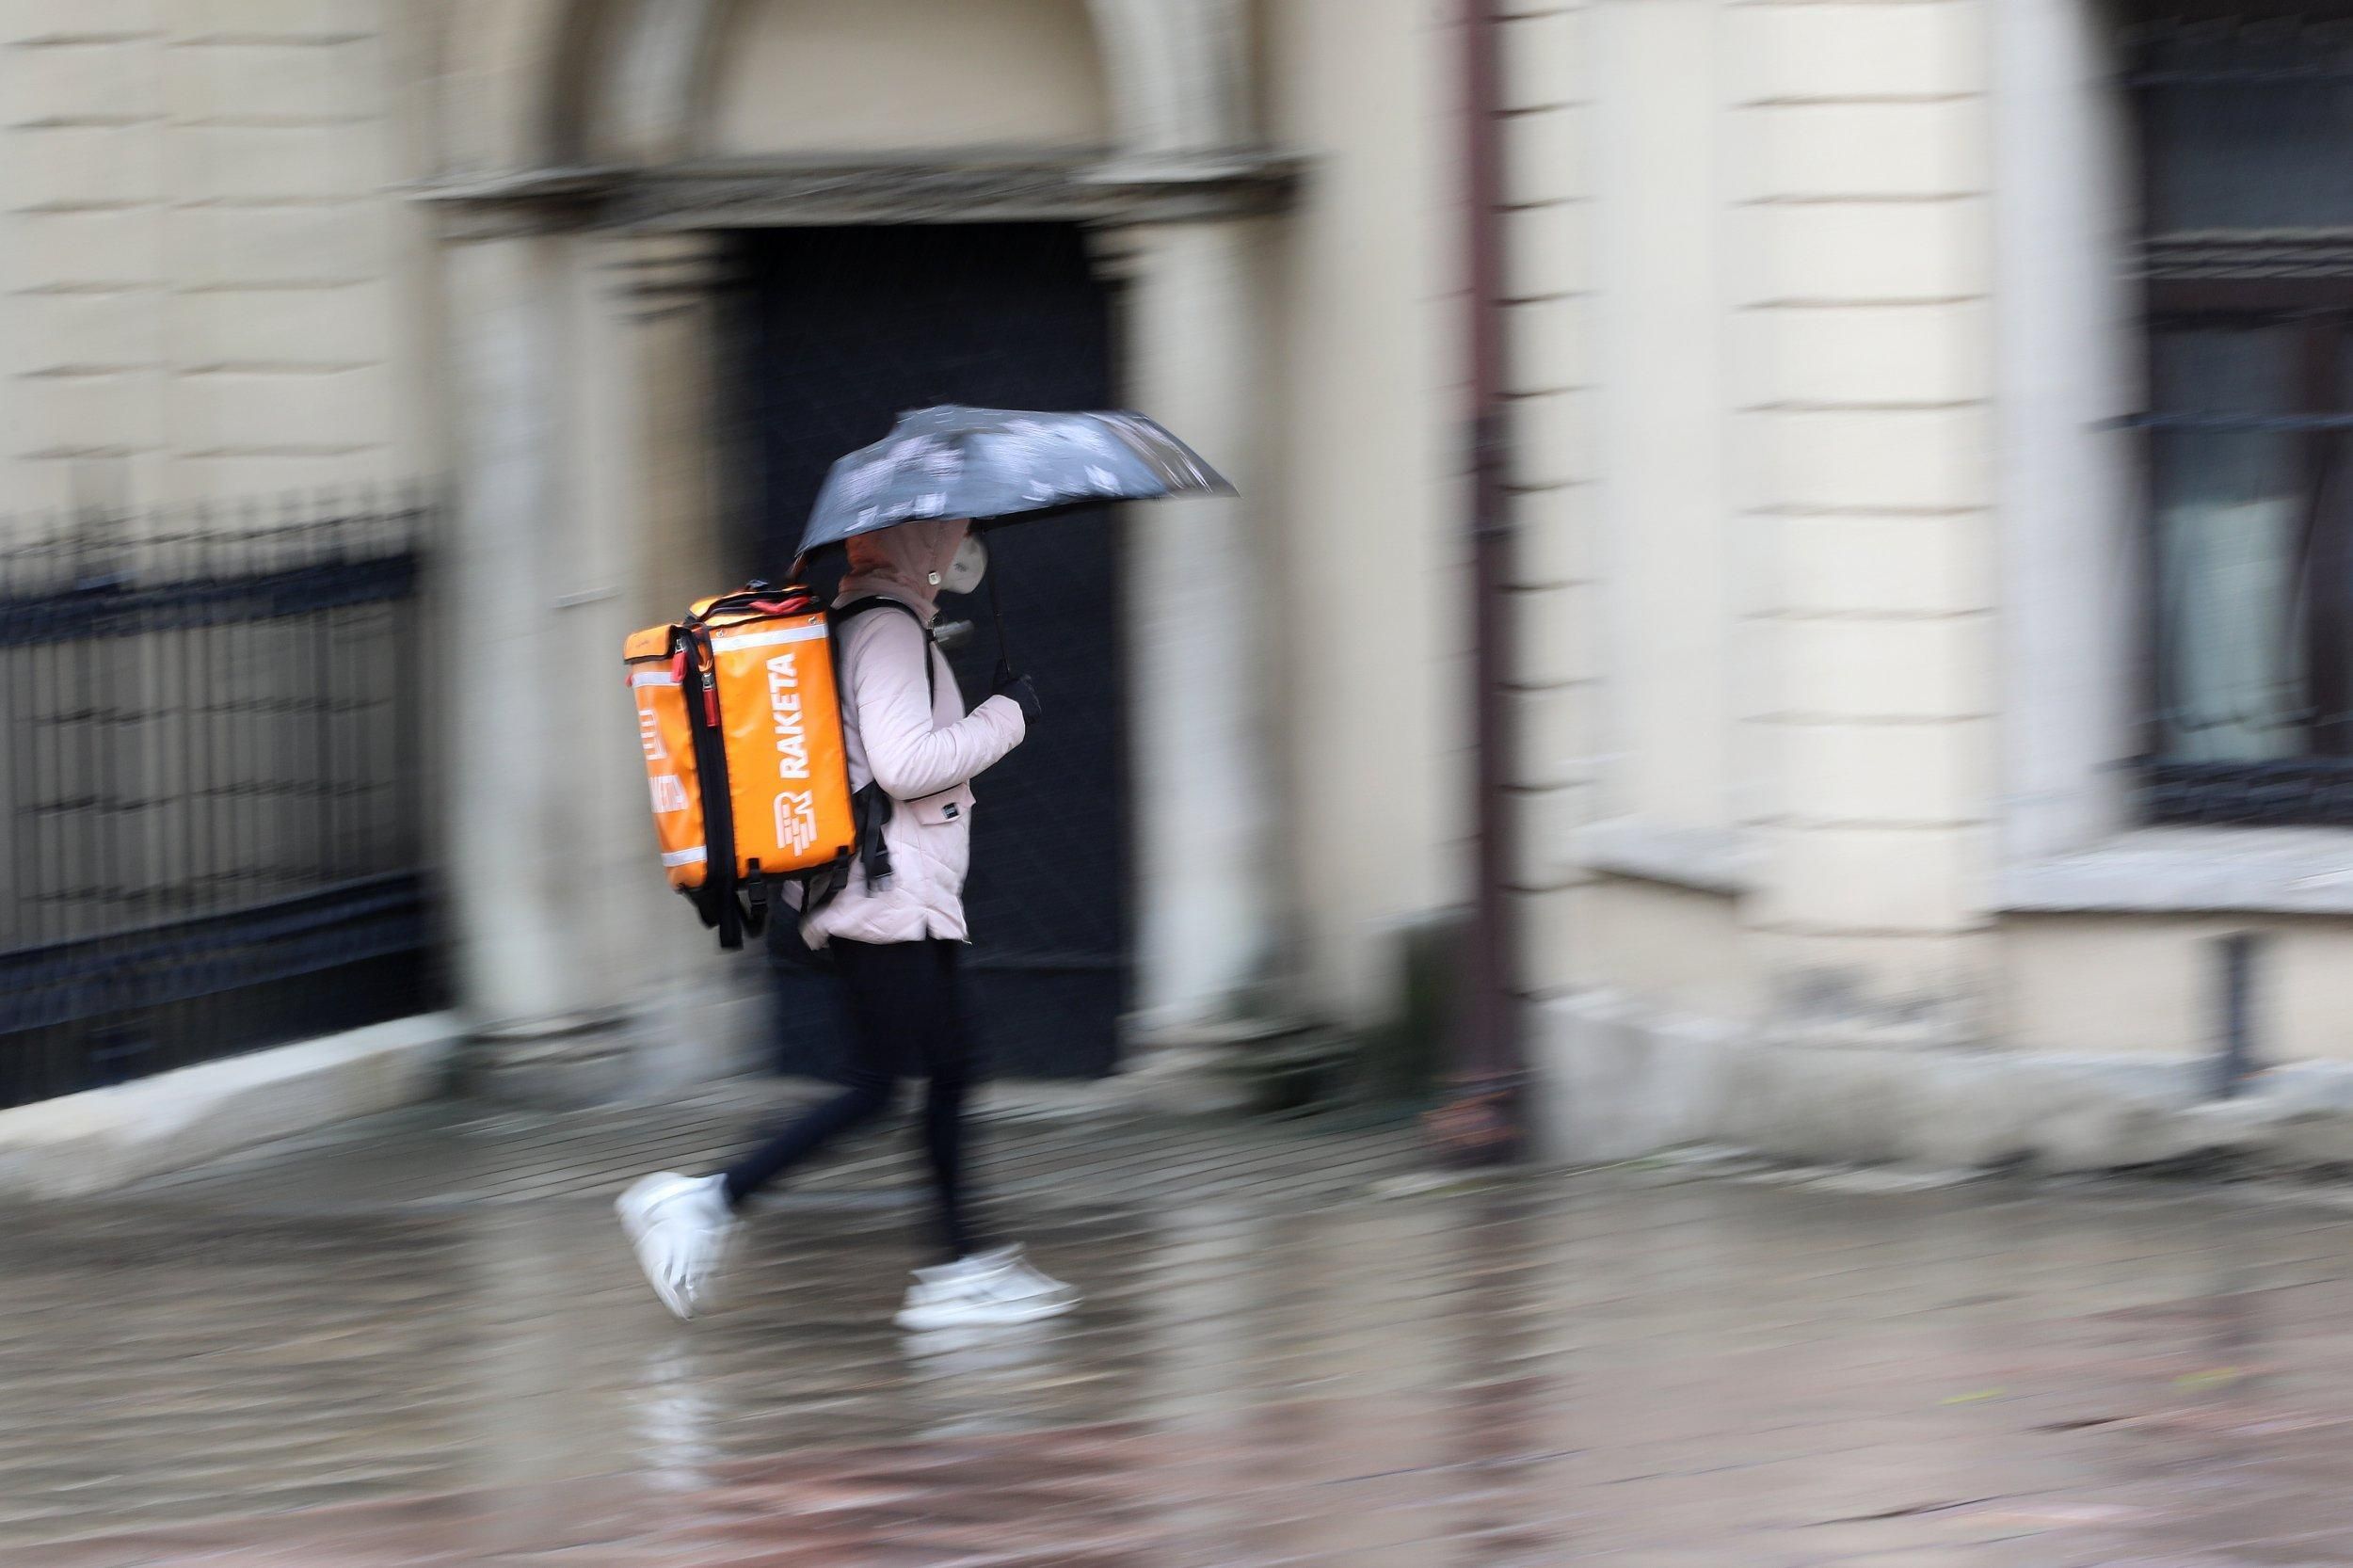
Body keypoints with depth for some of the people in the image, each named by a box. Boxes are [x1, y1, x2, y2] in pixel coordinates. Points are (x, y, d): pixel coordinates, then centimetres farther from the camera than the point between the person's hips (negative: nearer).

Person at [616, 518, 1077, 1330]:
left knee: (949, 1070, 9)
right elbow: (905, 765, -24)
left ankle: (964, 1265, 9)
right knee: (872, 1087, -8)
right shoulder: (888, 631, -16)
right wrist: (1006, 716, -13)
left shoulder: (853, 623, 15)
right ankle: (708, 1201, -9)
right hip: (892, 898, -11)